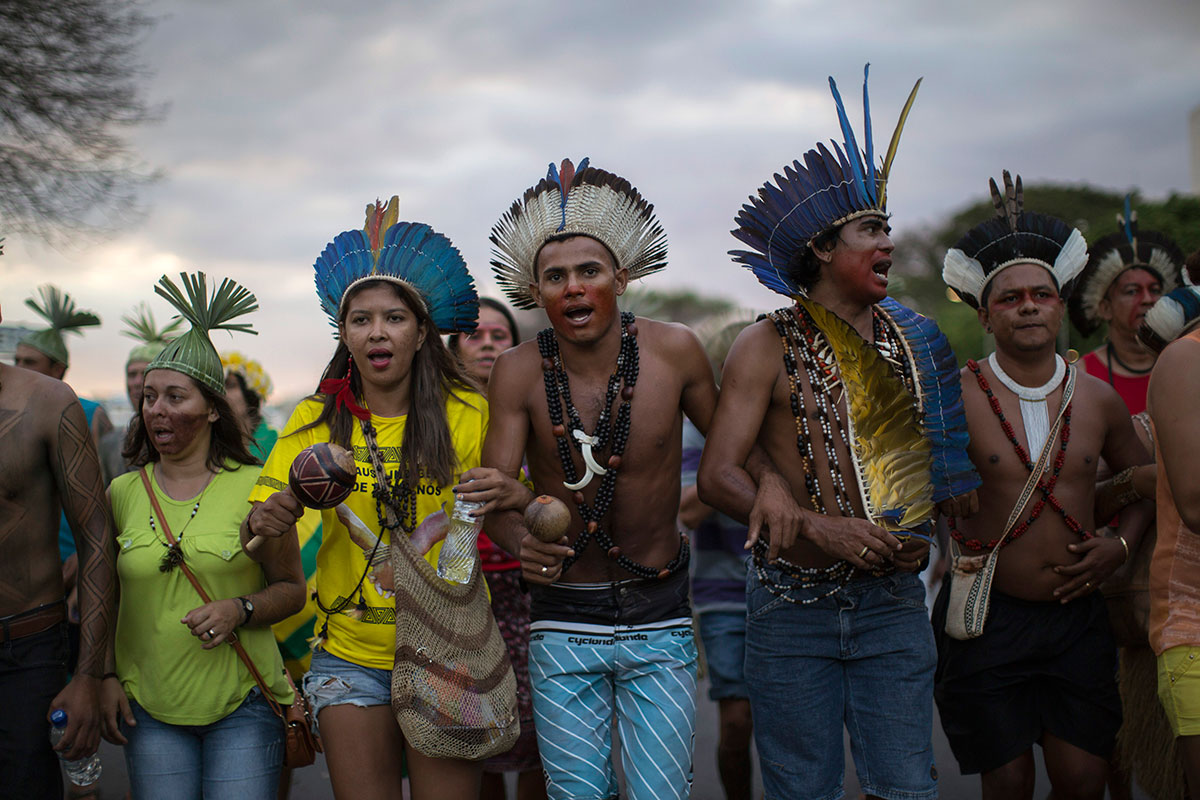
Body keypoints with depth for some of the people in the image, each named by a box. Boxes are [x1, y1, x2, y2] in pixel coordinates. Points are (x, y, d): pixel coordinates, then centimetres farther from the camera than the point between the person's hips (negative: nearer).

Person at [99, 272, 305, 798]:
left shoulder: (254, 488, -1)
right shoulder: (122, 493, 7)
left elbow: (291, 588, 5)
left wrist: (240, 610, -13)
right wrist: (106, 676, 4)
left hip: (242, 705, -2)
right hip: (149, 707, 2)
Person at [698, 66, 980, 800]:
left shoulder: (915, 340, 10)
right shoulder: (769, 346, -3)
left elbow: (943, 454, 20)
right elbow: (718, 476, -10)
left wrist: (920, 534, 0)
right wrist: (820, 527, -21)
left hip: (893, 601, 3)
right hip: (794, 601, -3)